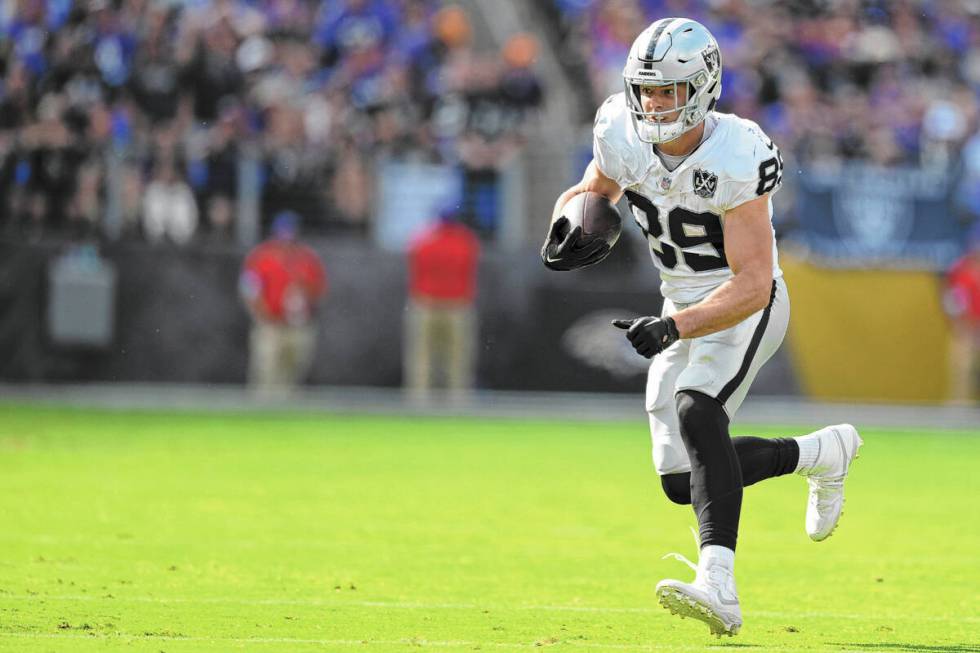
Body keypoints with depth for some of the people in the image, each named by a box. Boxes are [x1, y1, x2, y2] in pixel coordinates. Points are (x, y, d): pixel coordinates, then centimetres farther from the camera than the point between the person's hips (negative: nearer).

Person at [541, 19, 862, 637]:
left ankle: (719, 586, -43)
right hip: (683, 310, 7)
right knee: (684, 484, 3)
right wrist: (567, 227, -12)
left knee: (696, 410, -34)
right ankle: (824, 453, 27)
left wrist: (674, 328, -42)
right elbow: (591, 192, 12)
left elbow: (751, 285, -30)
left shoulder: (735, 160, -28)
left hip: (746, 308, -7)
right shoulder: (625, 136, -10)